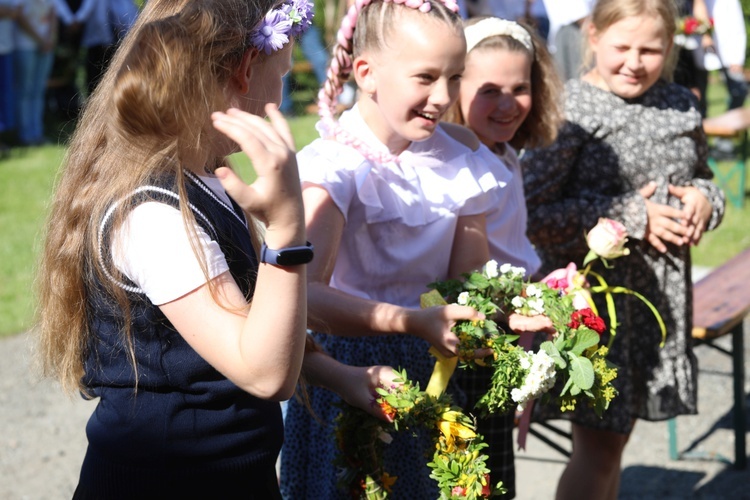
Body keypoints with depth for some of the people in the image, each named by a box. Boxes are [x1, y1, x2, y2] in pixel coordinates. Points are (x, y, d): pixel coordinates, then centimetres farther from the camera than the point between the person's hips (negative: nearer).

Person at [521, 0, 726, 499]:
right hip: (592, 291, -6)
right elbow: (532, 212, -18)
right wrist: (631, 218, -18)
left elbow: (702, 177, 22)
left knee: (614, 437, 17)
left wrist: (704, 199, -3)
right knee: (599, 445, -3)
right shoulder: (570, 109, -13)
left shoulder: (681, 105, 7)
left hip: (662, 292, 6)